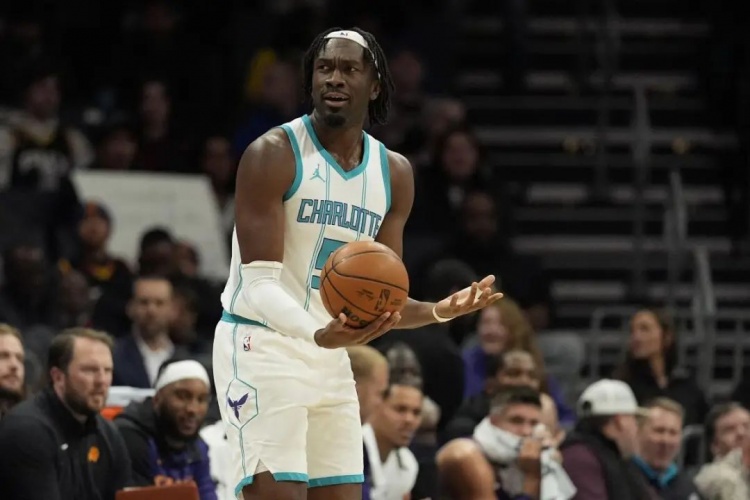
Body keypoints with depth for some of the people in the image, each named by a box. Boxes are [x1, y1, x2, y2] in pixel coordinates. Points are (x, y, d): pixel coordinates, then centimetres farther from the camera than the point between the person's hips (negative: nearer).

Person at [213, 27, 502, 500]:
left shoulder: (394, 173, 7)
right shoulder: (274, 154, -13)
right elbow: (259, 285, -20)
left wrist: (439, 311, -11)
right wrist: (319, 333, -39)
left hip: (330, 355, 7)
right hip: (262, 345, -7)